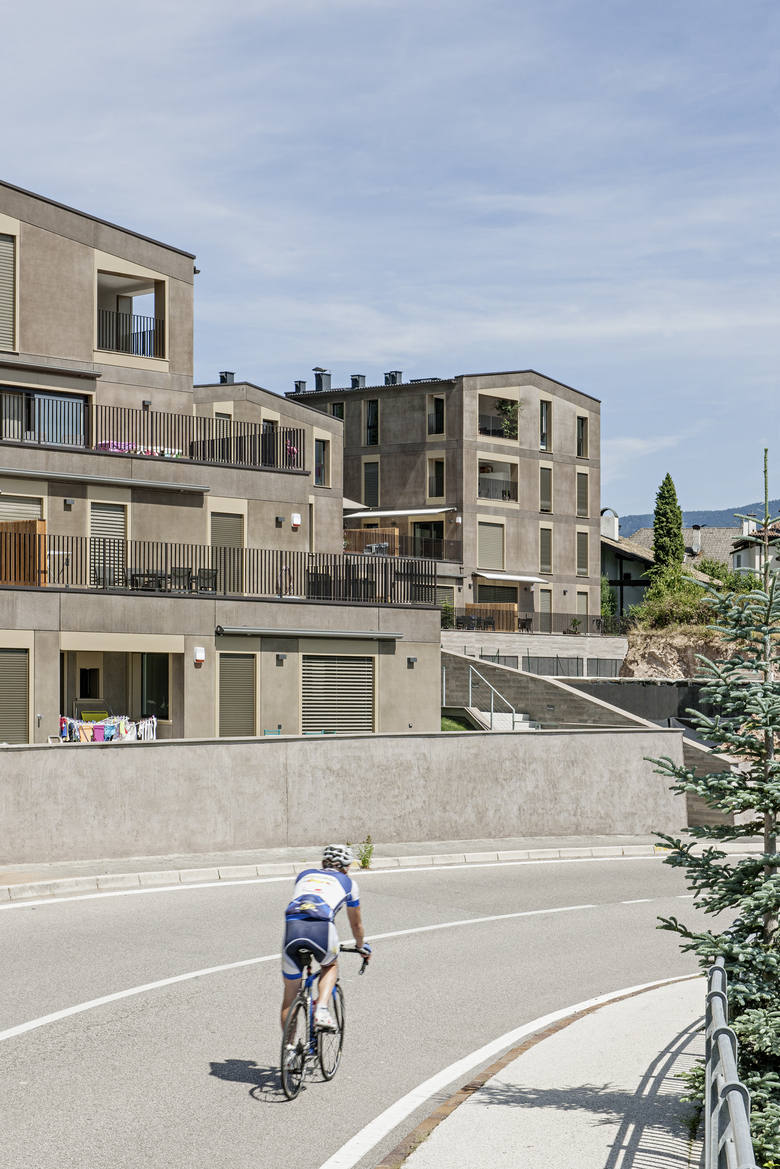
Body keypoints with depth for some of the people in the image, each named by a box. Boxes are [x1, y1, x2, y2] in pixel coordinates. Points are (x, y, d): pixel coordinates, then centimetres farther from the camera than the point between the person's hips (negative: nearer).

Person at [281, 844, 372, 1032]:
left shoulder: (304, 875, 34)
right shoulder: (347, 882, 29)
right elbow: (356, 924, 40)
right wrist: (362, 946, 59)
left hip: (292, 925, 2)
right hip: (321, 927, -2)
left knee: (290, 993, 16)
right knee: (330, 965, 30)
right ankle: (322, 1011, 8)